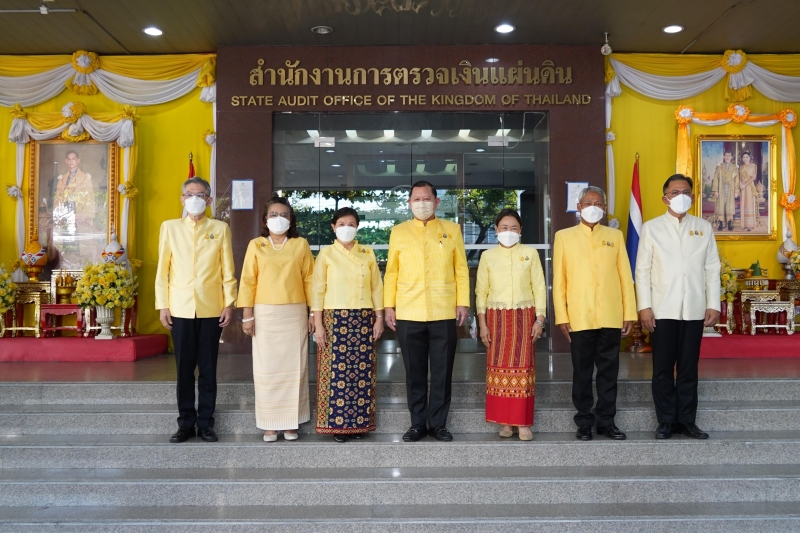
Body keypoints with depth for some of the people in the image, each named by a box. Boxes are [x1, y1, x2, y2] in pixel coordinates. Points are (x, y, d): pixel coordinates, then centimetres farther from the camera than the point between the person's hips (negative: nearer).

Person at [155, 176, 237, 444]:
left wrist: (229, 303, -2)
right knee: (184, 368, 6)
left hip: (211, 309, 0)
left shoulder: (220, 228, 5)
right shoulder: (170, 227, 7)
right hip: (180, 309, 1)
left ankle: (206, 423, 15)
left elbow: (228, 270, 3)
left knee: (208, 368, 6)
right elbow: (162, 269, 5)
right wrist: (162, 305, 0)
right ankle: (186, 423, 17)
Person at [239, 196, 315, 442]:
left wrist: (313, 312, 2)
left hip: (295, 313, 0)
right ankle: (270, 424, 12)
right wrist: (247, 314, -3)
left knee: (293, 367, 3)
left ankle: (291, 423, 12)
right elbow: (248, 281, 3)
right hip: (265, 313, 0)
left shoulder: (301, 245, 6)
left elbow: (309, 280, 5)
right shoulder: (256, 245, 5)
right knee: (267, 369, 3)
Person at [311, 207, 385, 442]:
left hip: (363, 319, 2)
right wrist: (318, 323, -7)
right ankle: (337, 424, 8)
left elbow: (377, 288, 9)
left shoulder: (367, 253, 9)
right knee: (336, 372, -2)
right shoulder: (326, 254, 2)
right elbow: (318, 290, -1)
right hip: (335, 319, -2)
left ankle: (360, 423, 13)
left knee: (362, 372, 3)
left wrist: (379, 318, 3)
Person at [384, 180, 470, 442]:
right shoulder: (398, 232, 8)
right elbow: (391, 272, 7)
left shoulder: (452, 230, 7)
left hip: (444, 313, 0)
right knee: (415, 372, 8)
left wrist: (463, 303, -2)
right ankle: (417, 423, 20)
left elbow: (461, 269, 5)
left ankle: (438, 422, 18)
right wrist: (389, 306, 1)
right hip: (408, 314, 1)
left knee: (442, 371, 5)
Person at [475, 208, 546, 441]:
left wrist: (539, 318, -3)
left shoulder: (530, 253, 5)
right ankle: (504, 421, 8)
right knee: (499, 368, 0)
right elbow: (481, 291, 5)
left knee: (523, 368, -3)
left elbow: (539, 287, 4)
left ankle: (523, 423, 1)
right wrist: (482, 323, -1)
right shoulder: (487, 256, 6)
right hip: (497, 317, 1)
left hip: (524, 317, 0)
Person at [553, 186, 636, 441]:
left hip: (611, 317, 2)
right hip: (579, 318, -1)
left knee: (609, 370, 7)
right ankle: (584, 422, 17)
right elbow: (558, 279, 2)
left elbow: (625, 276, 8)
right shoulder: (564, 236, 5)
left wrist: (629, 313, 3)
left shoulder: (615, 236, 11)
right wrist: (561, 316, -4)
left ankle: (606, 420, 19)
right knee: (582, 372, 6)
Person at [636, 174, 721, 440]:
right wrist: (644, 306, -8)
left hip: (694, 310, 2)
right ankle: (666, 422, 14)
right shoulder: (651, 228, 3)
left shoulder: (704, 228, 9)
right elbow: (642, 270, -1)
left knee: (689, 368, 7)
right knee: (663, 368, 4)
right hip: (662, 310, -1)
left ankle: (687, 420, 18)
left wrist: (713, 305, 0)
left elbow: (712, 269, 7)